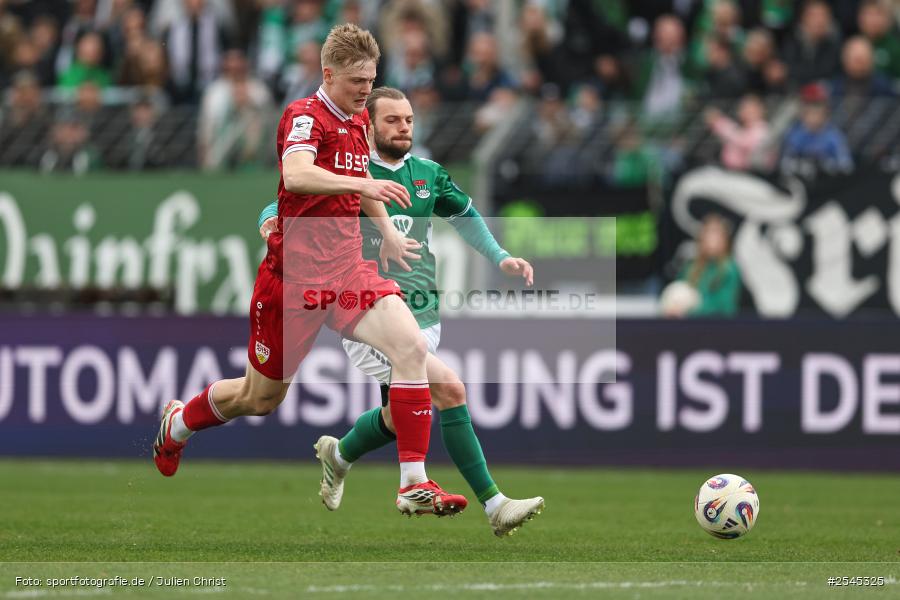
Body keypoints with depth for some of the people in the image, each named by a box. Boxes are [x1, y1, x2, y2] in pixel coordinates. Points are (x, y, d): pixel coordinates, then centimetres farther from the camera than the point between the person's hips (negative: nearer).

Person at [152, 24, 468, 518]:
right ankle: (178, 423, 43)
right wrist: (361, 183, -46)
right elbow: (296, 175, -35)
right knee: (259, 398, 10)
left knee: (410, 347, -20)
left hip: (347, 269, 6)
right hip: (295, 275, -6)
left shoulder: (358, 120, 11)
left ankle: (414, 486, -19)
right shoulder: (304, 116, -14)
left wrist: (386, 228, 20)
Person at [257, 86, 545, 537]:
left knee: (396, 418, 12)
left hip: (423, 320, 6)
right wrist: (272, 221, -25)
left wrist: (499, 258, 12)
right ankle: (493, 505, -18)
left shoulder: (428, 175, 9)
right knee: (450, 389, -22)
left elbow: (465, 215, 25)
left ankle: (338, 455, 45)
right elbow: (282, 208, -1)